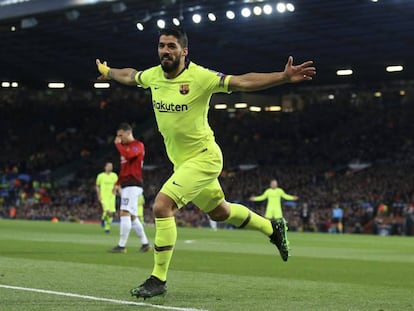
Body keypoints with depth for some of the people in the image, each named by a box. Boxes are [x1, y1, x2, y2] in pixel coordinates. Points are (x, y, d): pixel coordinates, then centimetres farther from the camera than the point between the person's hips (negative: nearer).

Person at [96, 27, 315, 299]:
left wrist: (284, 77, -35)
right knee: (220, 212, 22)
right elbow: (130, 76, 23)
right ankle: (272, 228, 47)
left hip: (203, 157, -8)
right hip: (182, 161, 8)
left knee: (162, 206, -20)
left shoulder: (199, 77, -20)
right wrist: (108, 72, 37)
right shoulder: (153, 76, -1)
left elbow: (243, 82, -25)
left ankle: (158, 279, -11)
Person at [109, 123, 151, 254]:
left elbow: (128, 155, -27)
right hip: (126, 185, 10)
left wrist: (118, 144, -13)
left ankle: (122, 245, -17)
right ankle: (145, 243, 16)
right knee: (132, 217, 10)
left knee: (125, 213, -16)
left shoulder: (138, 145, -7)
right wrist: (118, 183, 20)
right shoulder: (125, 147, 22)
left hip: (133, 185, -10)